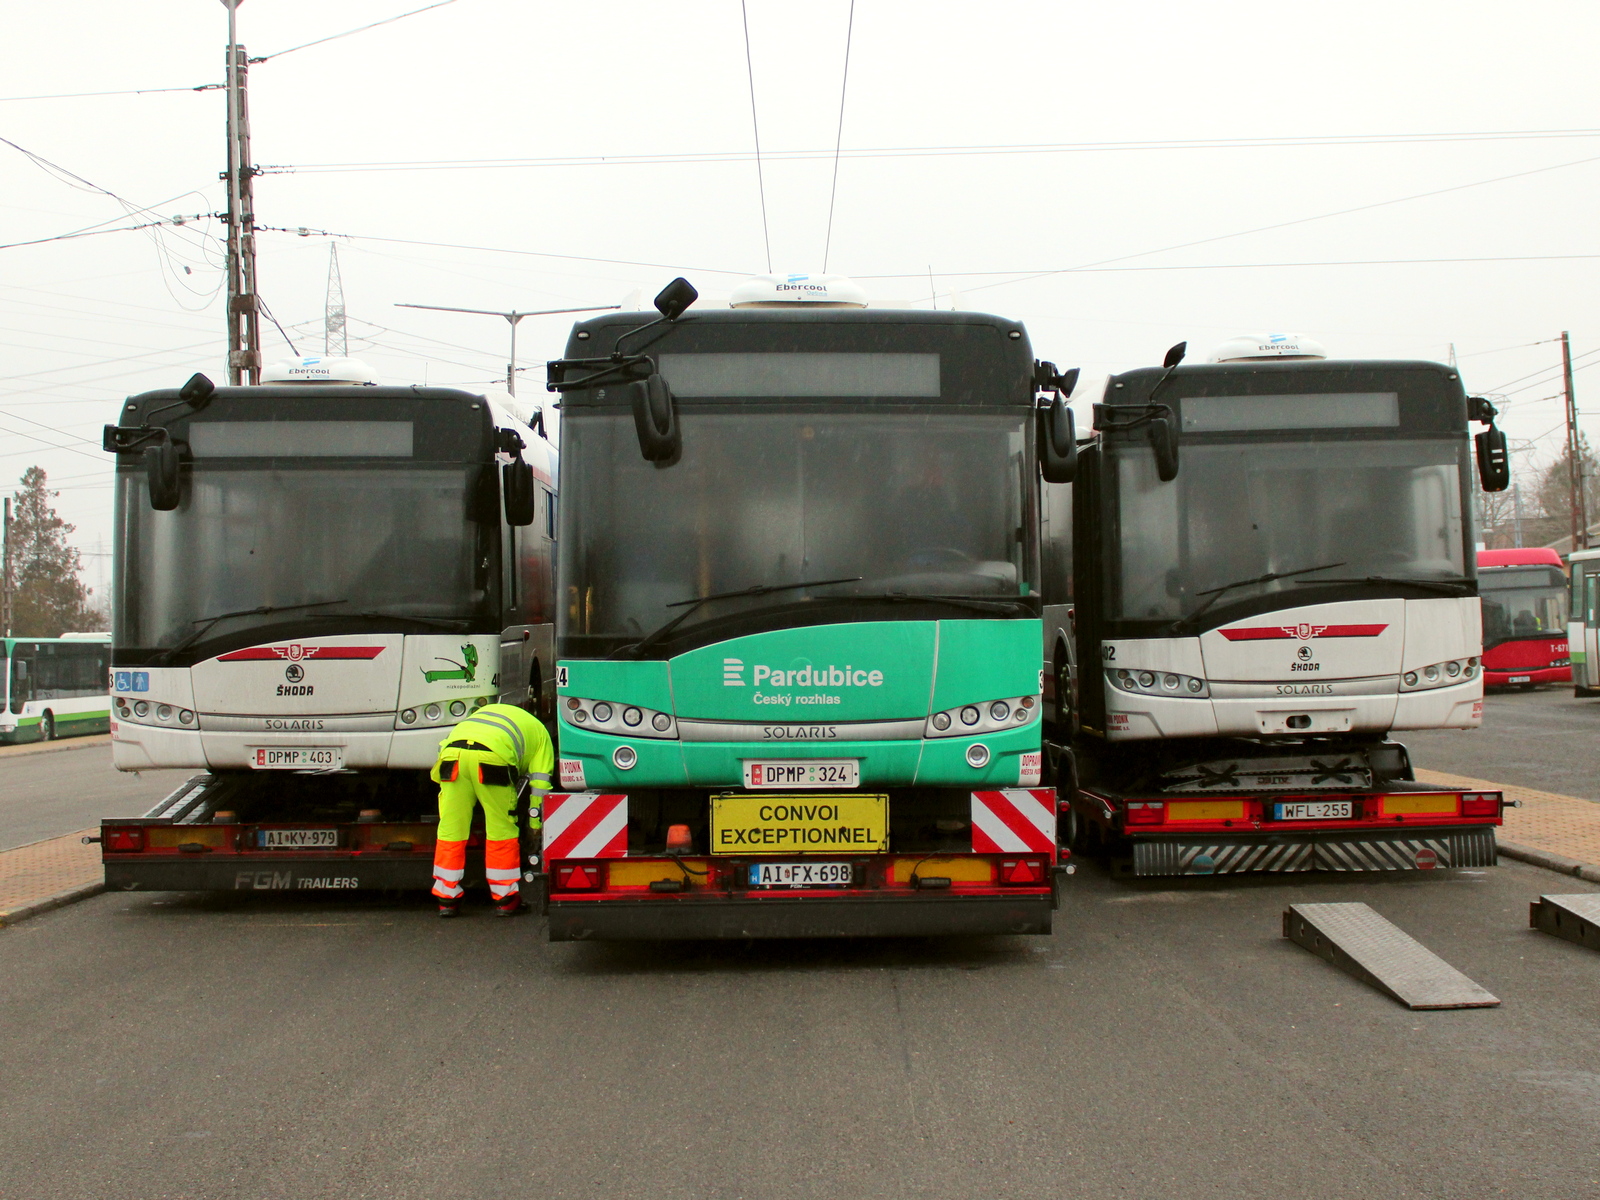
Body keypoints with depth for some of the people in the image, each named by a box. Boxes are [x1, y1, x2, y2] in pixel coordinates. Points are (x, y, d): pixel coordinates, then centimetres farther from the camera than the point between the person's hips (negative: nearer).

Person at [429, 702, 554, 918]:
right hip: (491, 757, -3)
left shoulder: (488, 710, 43)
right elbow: (539, 784, 23)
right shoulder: (540, 733, 30)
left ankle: (447, 899, 18)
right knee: (501, 829, 11)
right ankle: (505, 900, 17)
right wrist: (536, 825, 29)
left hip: (452, 753, 4)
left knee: (451, 828, 12)